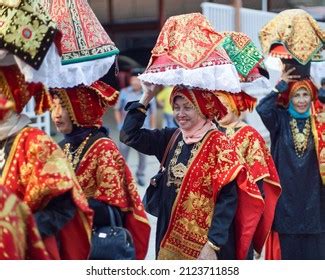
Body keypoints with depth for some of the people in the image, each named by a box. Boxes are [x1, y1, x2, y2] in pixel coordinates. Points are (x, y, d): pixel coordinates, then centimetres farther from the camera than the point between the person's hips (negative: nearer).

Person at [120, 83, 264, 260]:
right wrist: (146, 97, 2)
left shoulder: (217, 142, -11)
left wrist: (213, 244, -21)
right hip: (170, 236, 6)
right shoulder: (172, 138, 7)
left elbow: (228, 198, -15)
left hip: (203, 242, -6)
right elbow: (129, 135, 7)